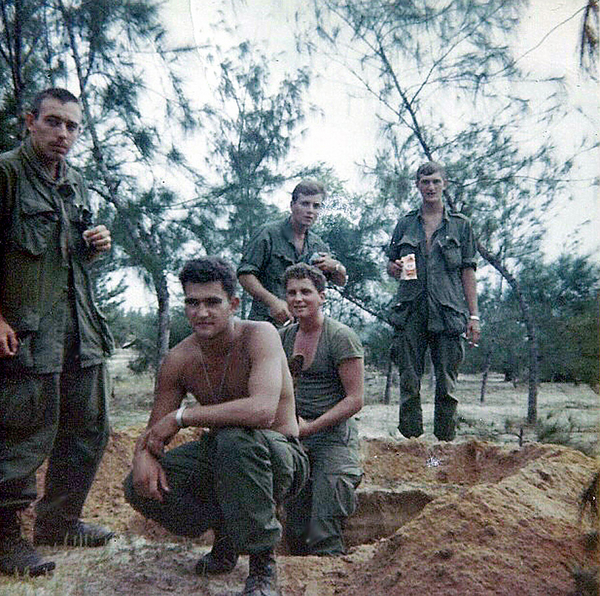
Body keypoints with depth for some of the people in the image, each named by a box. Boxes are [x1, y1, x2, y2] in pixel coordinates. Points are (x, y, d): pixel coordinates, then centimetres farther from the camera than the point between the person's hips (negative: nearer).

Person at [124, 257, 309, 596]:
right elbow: (155, 430, 2)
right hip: (221, 455, 6)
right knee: (140, 487, -13)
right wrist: (144, 456, -24)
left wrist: (181, 416, -30)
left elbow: (262, 410, -38)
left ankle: (264, 567, -17)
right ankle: (226, 531, 12)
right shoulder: (178, 360, -5)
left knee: (234, 438, -38)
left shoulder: (259, 336, -21)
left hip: (279, 457, -5)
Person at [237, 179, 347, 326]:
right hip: (267, 321, -5)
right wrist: (273, 301, -20)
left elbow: (341, 281, 23)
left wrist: (334, 266, -1)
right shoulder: (269, 234, -2)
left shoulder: (318, 244, 15)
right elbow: (245, 274, -8)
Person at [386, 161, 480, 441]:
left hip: (447, 312, -1)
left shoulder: (460, 225, 12)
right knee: (409, 382, 1)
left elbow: (468, 271, 8)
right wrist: (395, 268, -4)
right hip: (410, 311, 1)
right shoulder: (405, 224, 15)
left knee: (447, 382, 0)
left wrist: (473, 315, 1)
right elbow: (390, 264, 21)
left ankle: (445, 443, 9)